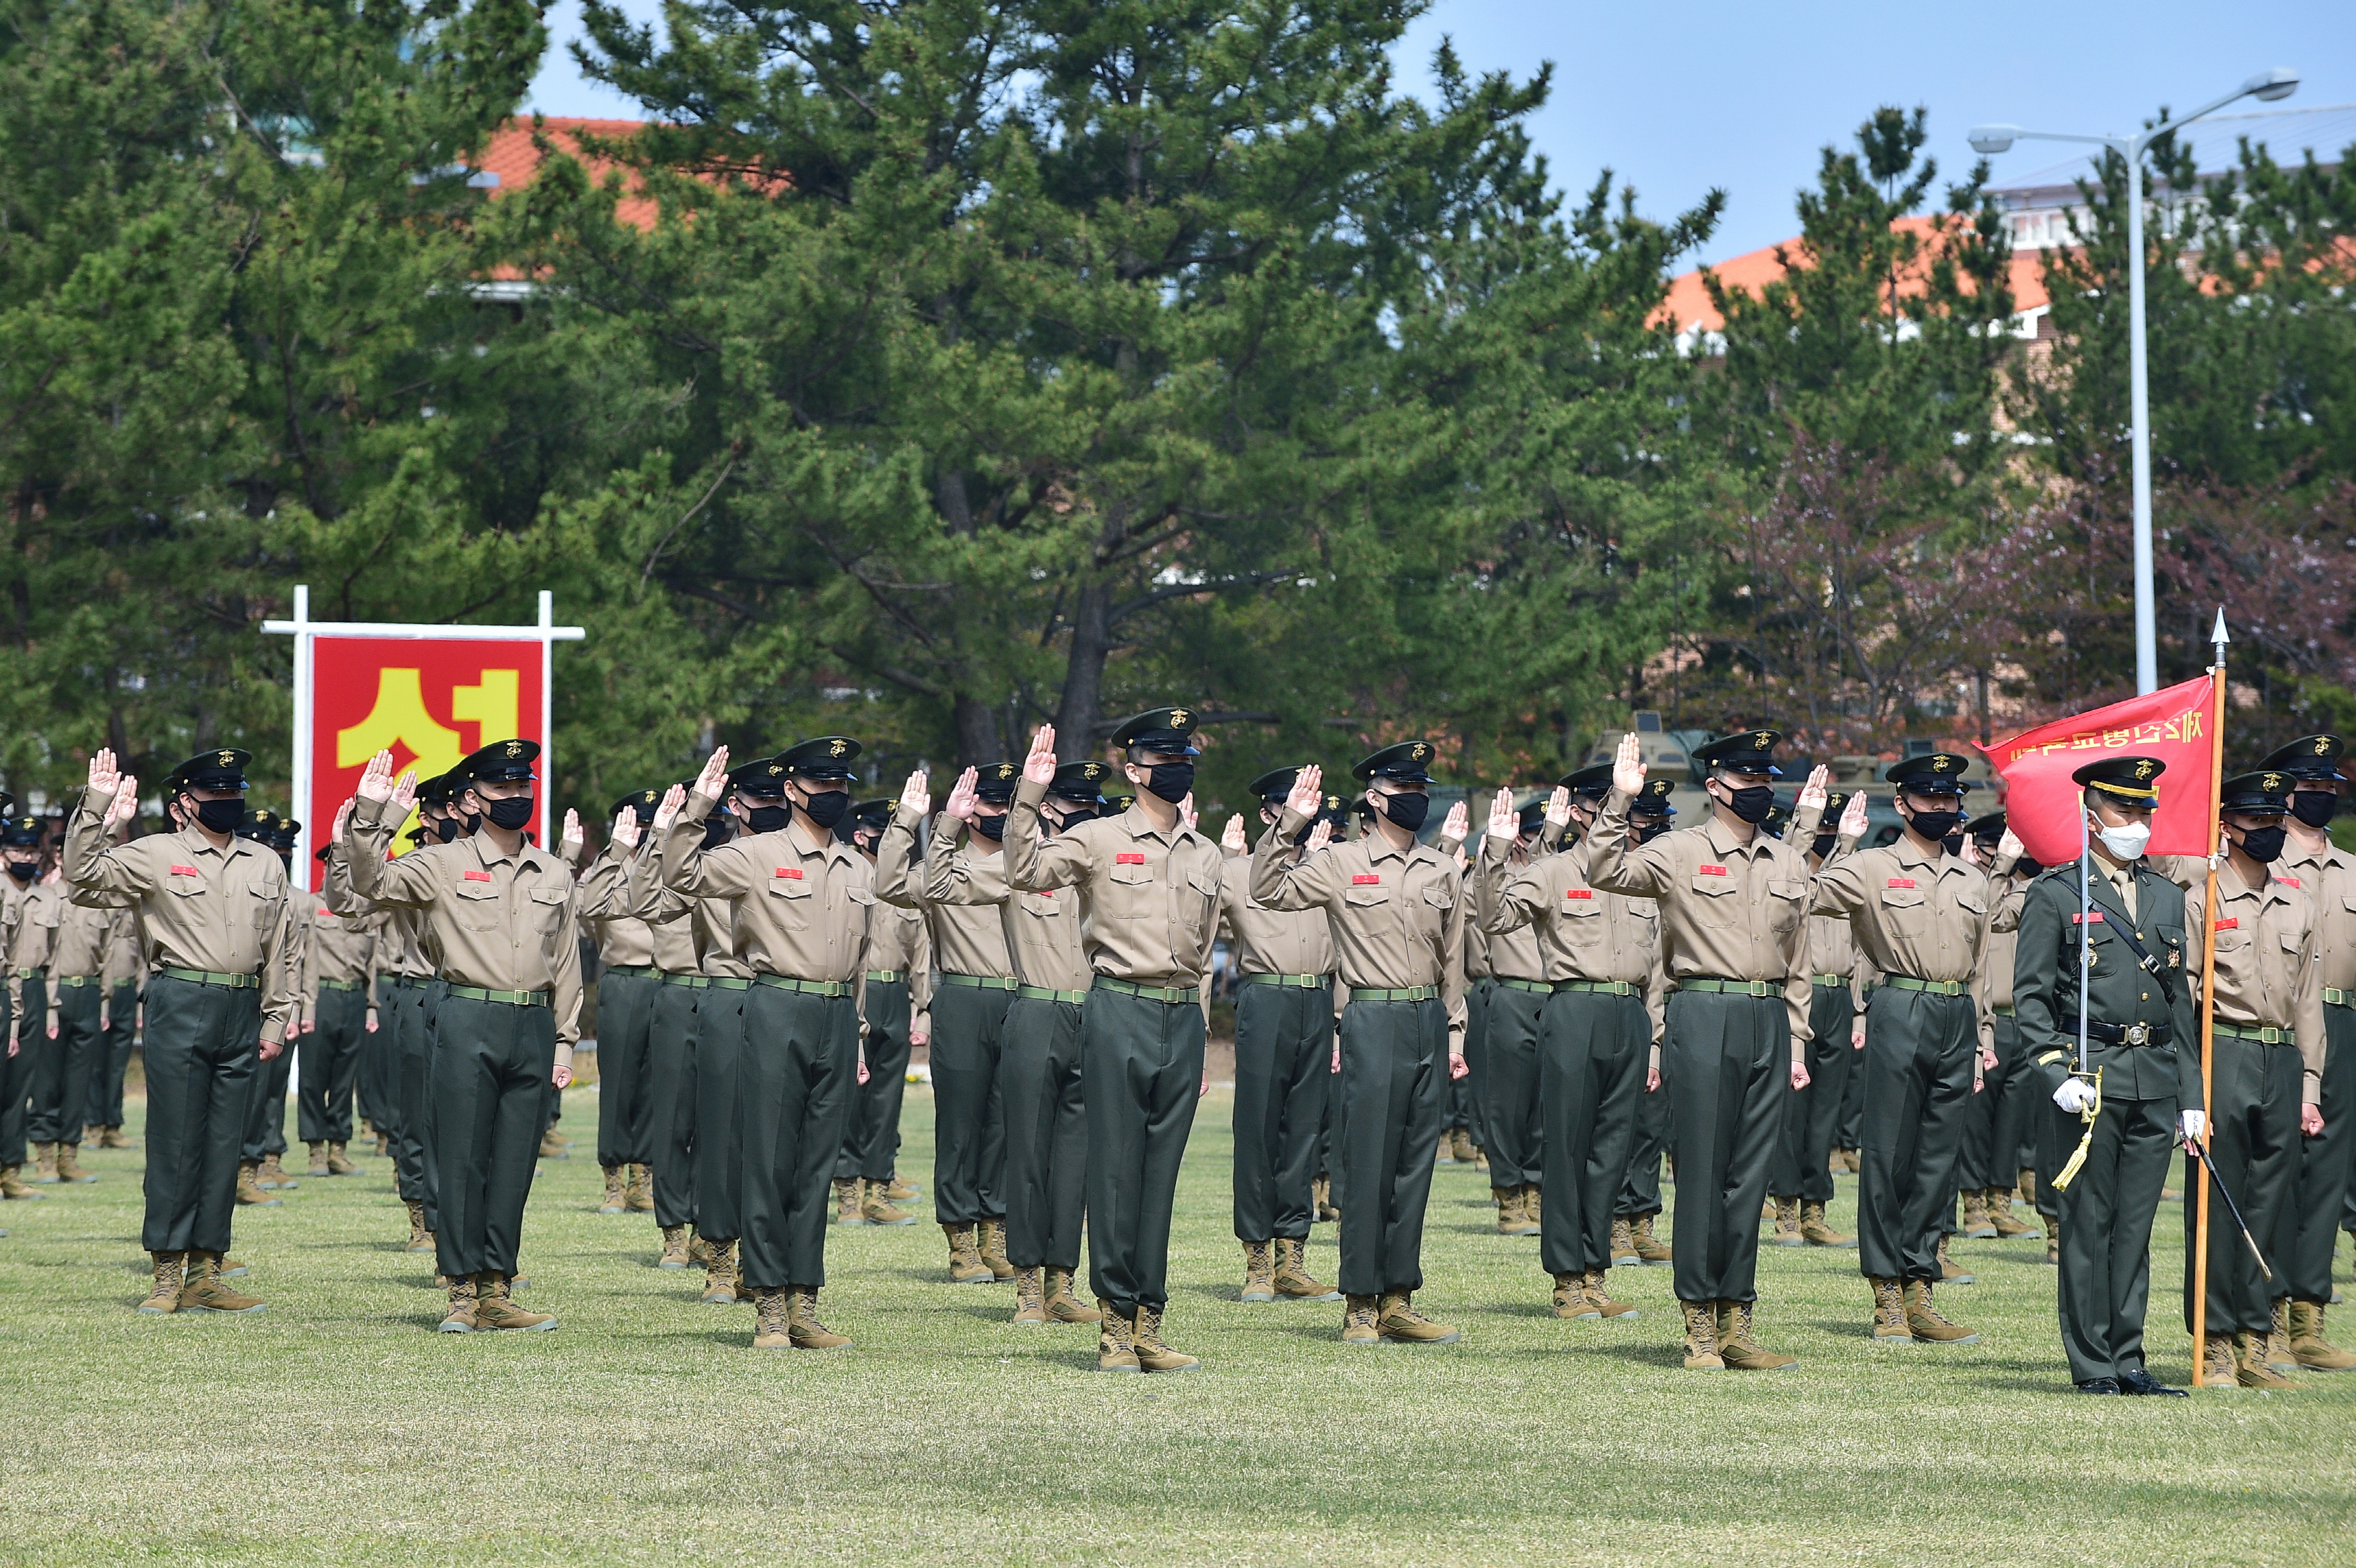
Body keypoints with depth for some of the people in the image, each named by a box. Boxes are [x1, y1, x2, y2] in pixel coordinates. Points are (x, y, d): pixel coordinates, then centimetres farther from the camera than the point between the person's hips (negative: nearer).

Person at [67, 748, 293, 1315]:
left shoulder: (266, 865, 13)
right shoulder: (157, 855, 1)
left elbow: (279, 949, 16)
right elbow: (82, 871, -8)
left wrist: (275, 1021, 11)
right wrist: (97, 807, -18)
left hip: (242, 1012, 4)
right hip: (182, 1007, -4)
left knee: (224, 1143, 6)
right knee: (175, 1141, -3)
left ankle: (205, 1274, 11)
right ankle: (167, 1274, 1)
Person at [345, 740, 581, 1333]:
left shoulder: (555, 874, 13)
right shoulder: (444, 865, 2)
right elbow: (372, 883, -9)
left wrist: (564, 1041, 15)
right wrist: (370, 817, -24)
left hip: (534, 1025, 4)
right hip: (467, 1022, -4)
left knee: (515, 1164, 6)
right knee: (460, 1158, -2)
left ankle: (498, 1291, 12)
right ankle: (463, 1292, 4)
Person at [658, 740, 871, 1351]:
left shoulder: (856, 869, 15)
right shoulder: (758, 855, -1)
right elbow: (683, 877, -9)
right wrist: (695, 810, -20)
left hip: (838, 1018, 5)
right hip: (777, 1012, -5)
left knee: (818, 1163, 7)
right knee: (769, 1161, -3)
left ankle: (805, 1305, 10)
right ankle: (769, 1307, 0)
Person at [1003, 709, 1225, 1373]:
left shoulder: (1205, 856, 15)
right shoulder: (1100, 839, 1)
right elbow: (1025, 872, -13)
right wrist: (1030, 795, -23)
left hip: (1183, 1017, 4)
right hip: (1120, 1014, -4)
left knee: (1162, 1171, 6)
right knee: (1116, 1169, -2)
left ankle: (1148, 1323, 9)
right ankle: (1115, 1324, 3)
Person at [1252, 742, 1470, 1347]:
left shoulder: (1442, 872, 13)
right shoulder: (1340, 863, 0)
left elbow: (1452, 959, 17)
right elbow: (1269, 891, -8)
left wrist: (1455, 1034, 14)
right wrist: (1288, 827, -18)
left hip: (1429, 1022, 5)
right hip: (1374, 1021, -5)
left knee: (1415, 1166, 6)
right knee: (1368, 1166, -4)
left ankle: (1399, 1302, 11)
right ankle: (1360, 1305, 1)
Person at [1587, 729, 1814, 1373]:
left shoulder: (1788, 863, 15)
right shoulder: (1680, 852, 0)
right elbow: (1607, 874, -14)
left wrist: (1796, 1044, 14)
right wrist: (1620, 802, -23)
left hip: (1769, 1023, 5)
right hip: (1703, 1019, -5)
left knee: (1750, 1175, 6)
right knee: (1702, 1173, -3)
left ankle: (1736, 1324, 11)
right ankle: (1699, 1328, 2)